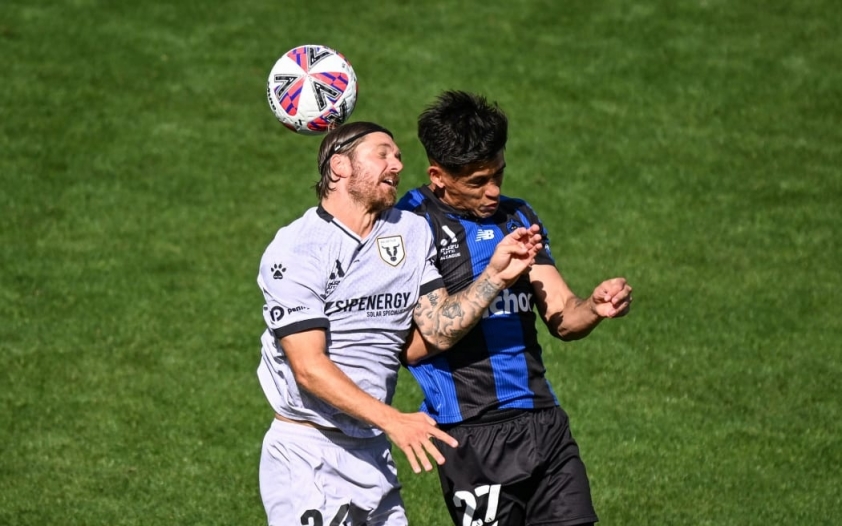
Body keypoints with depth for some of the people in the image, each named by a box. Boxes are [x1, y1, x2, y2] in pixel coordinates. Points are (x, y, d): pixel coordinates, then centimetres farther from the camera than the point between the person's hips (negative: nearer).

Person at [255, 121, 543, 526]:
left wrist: (496, 275, -9)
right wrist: (392, 420, -28)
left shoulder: (412, 232, 9)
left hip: (372, 454, 6)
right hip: (306, 457, -6)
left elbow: (440, 330, 5)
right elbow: (309, 367, -19)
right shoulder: (295, 250, -11)